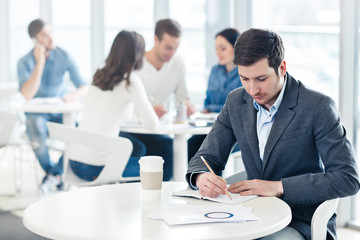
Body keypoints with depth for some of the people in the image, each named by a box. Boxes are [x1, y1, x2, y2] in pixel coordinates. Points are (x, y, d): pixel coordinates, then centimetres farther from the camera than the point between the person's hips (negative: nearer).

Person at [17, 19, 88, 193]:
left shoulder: (63, 56, -5)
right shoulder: (25, 62, -10)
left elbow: (84, 87, -8)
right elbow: (27, 95, -26)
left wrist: (76, 93, -34)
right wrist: (40, 63, -28)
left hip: (62, 109, 2)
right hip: (37, 112, -2)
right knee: (37, 136, -34)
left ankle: (54, 173, -7)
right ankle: (51, 171, -3)